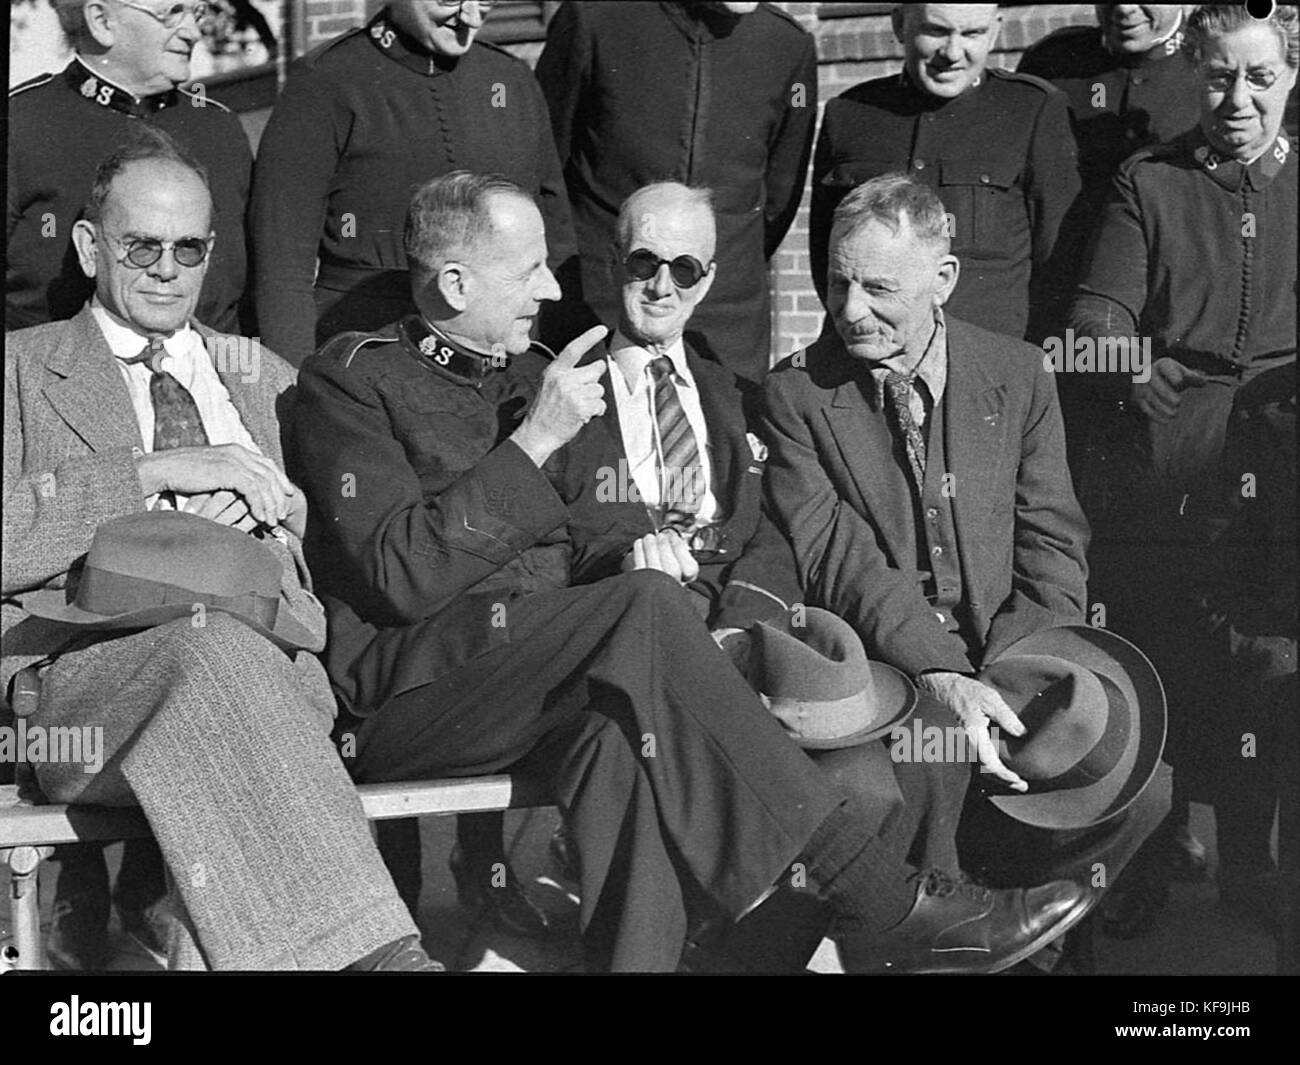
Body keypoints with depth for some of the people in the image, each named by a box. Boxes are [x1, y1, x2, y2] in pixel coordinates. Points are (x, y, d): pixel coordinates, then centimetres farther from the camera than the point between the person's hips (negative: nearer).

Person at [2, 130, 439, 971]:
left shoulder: (261, 375, 29)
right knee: (210, 647, -38)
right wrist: (157, 472, -8)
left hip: (272, 665, 3)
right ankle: (372, 950, -45)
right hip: (82, 670, -2)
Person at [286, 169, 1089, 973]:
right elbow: (402, 576, -13)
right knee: (646, 607, -30)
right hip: (404, 695, -5)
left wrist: (645, 548, 1)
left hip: (543, 678, 5)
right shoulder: (352, 380, 2)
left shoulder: (534, 375, 23)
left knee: (617, 738, -34)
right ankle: (888, 907, -30)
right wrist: (534, 441, -13)